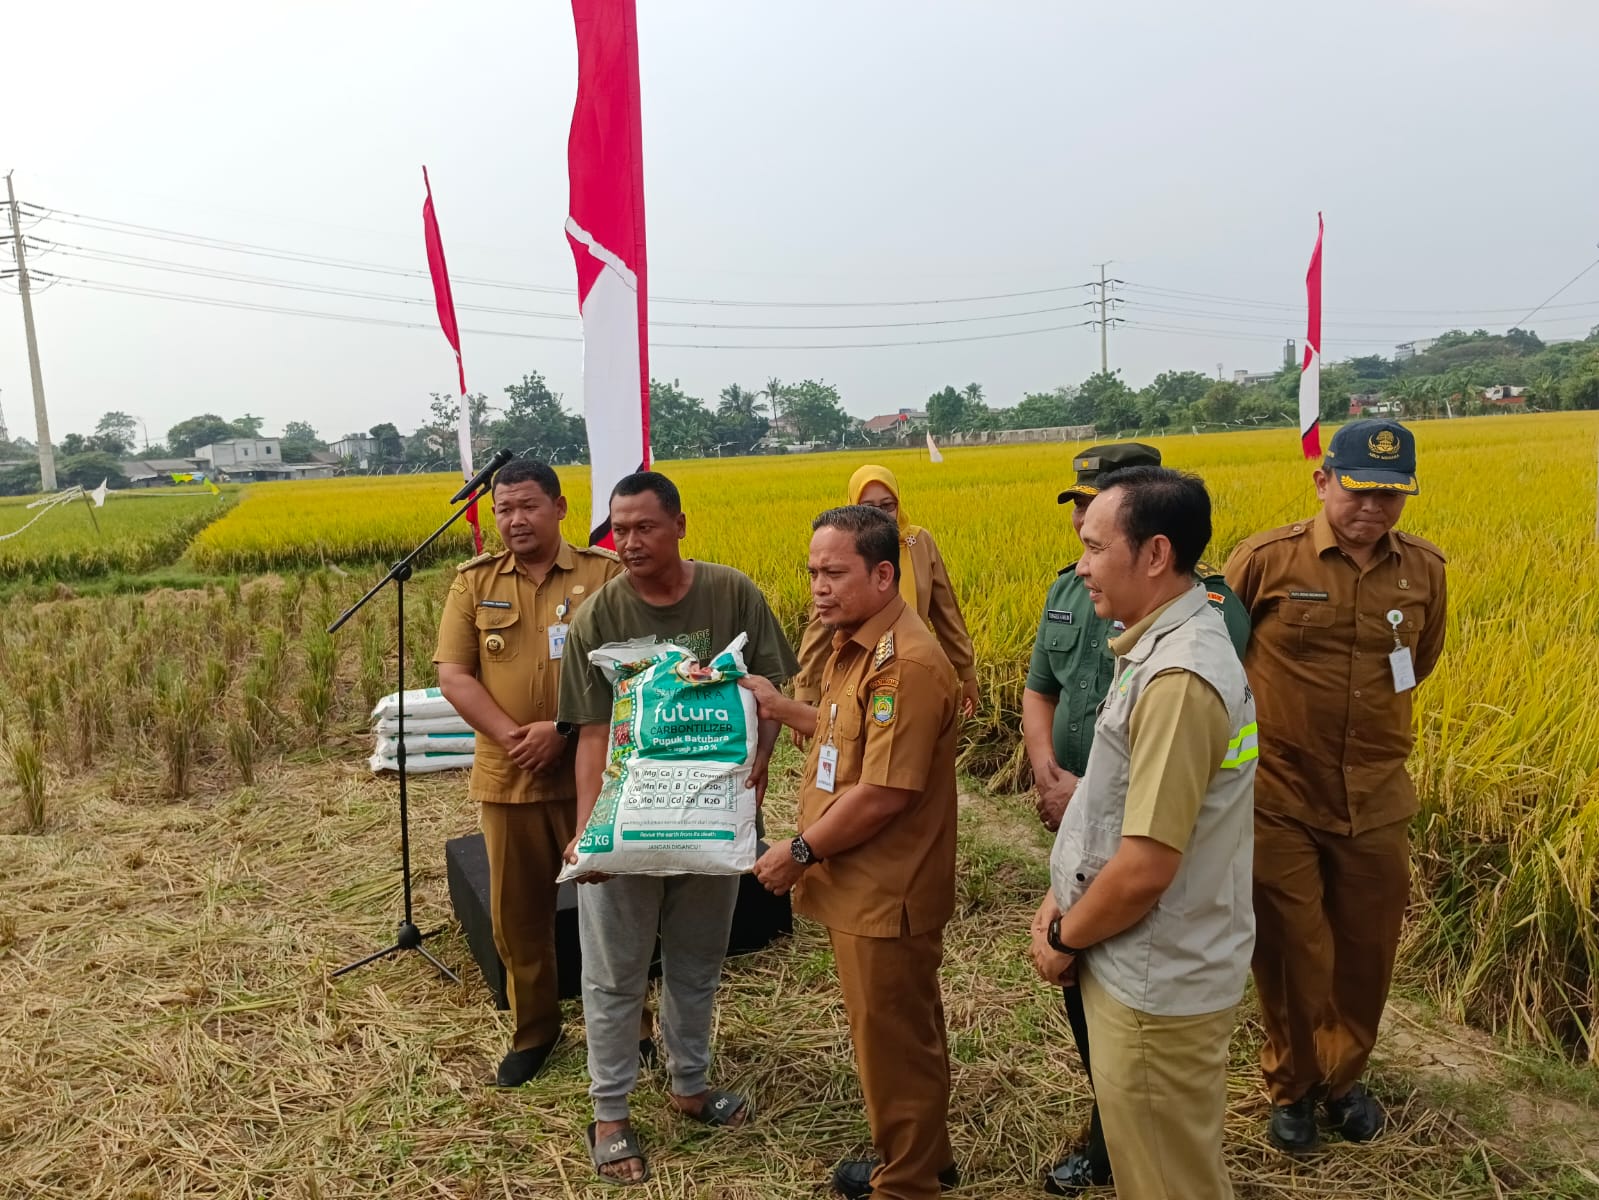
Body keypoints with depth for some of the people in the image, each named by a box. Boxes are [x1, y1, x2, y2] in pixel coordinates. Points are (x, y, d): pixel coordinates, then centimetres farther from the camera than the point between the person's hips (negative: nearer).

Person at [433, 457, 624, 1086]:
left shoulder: (606, 574, -4)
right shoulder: (474, 581, 4)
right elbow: (452, 675, -1)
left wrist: (563, 730, -19)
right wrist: (511, 737, -14)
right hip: (507, 779, 2)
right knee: (517, 914, 13)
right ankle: (534, 1029, 34)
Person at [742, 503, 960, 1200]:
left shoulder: (905, 664, -25)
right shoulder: (855, 646, 7)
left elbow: (883, 793, -27)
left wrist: (801, 851, -16)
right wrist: (780, 708, 8)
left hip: (885, 899, -10)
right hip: (860, 888, 10)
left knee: (894, 1042, 8)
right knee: (902, 1032, 24)